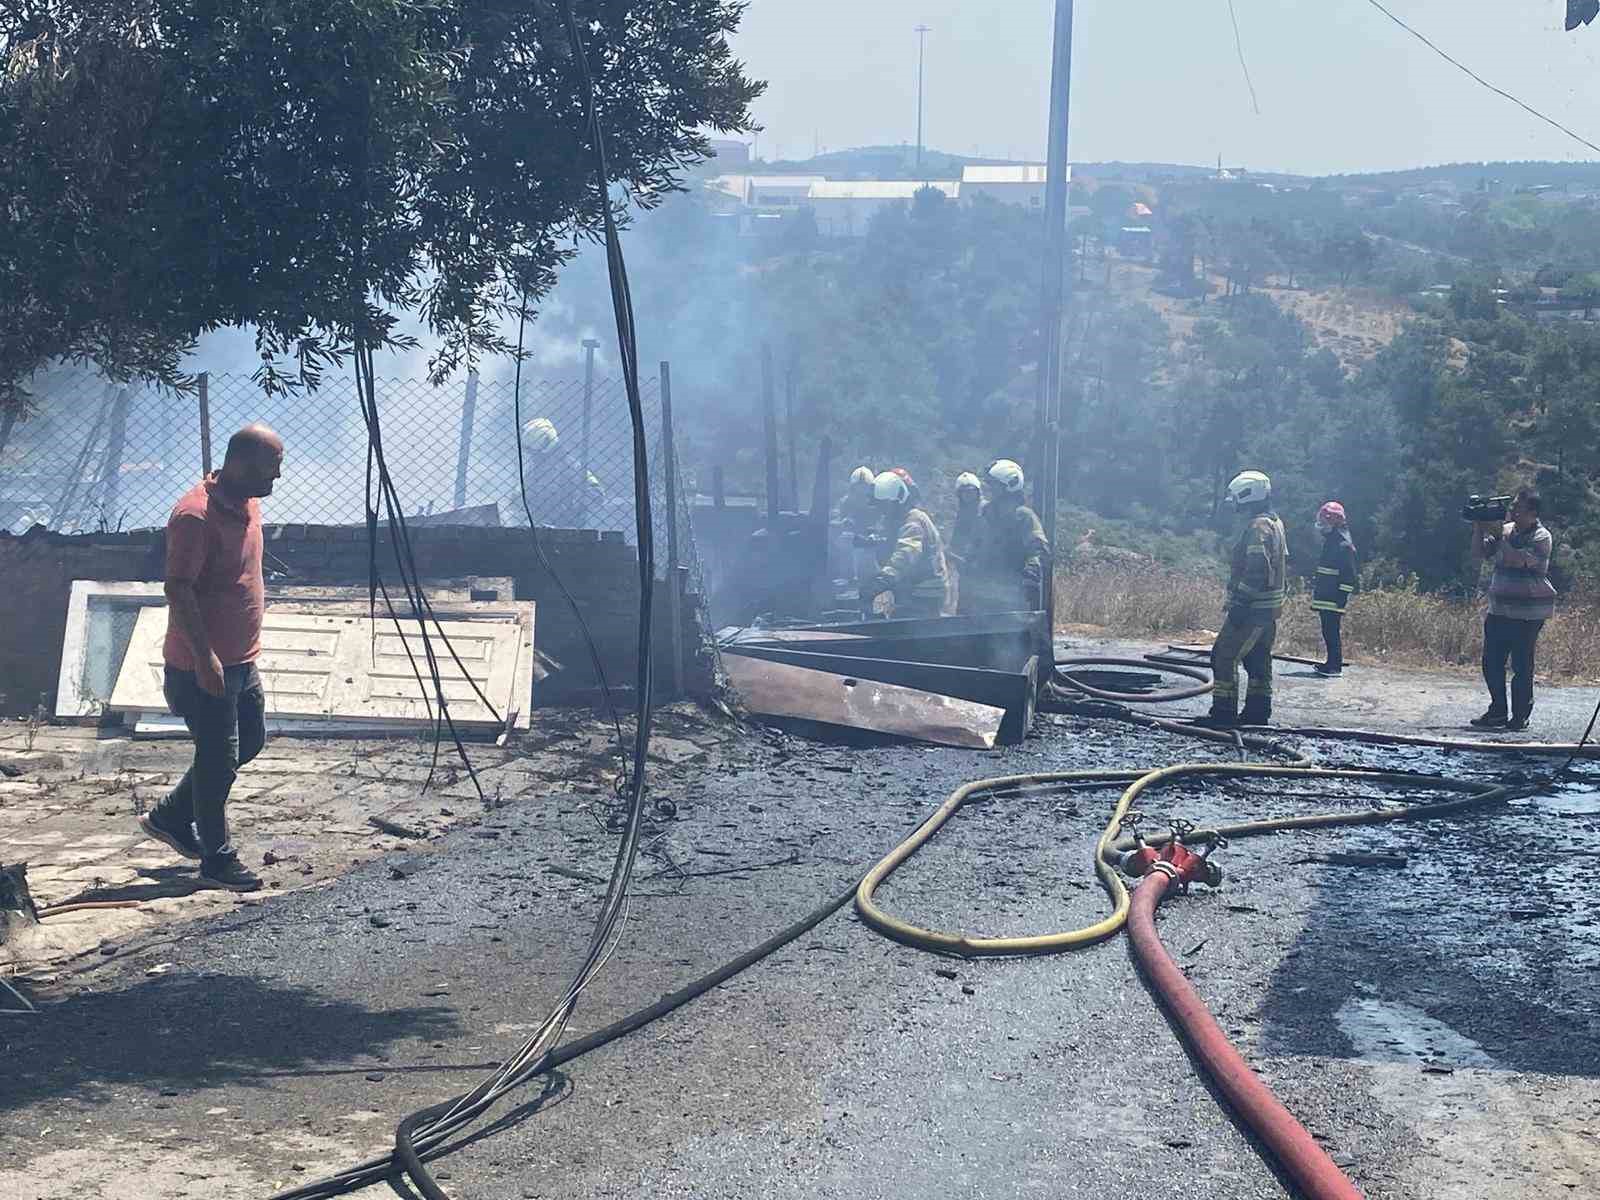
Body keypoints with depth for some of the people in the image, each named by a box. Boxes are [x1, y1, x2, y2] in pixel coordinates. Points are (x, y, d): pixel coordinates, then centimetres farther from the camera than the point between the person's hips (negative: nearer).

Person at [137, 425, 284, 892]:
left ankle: (170, 816, 32)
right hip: (205, 665, -10)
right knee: (219, 758, 1)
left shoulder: (247, 503, 7)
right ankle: (217, 858, 16)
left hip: (241, 659, 10)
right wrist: (204, 656, -27)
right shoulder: (196, 515, -23)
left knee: (250, 740, 19)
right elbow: (178, 589, -25)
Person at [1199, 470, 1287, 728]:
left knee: (1225, 656, -7)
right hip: (1269, 607, 10)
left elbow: (1256, 570, -25)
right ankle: (1258, 711, 18)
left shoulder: (1257, 527, -17)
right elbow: (1282, 564, 21)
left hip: (1252, 609, -10)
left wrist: (1240, 603, -24)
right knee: (1259, 660, 14)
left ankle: (1223, 712, -8)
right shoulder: (1275, 524, 16)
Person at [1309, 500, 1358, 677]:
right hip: (1324, 597, 10)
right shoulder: (1330, 542, 18)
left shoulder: (1344, 545, -13)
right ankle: (1331, 662, 19)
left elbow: (1348, 575, -16)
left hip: (1334, 599, -10)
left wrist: (1342, 598, -20)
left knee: (1333, 632, -8)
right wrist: (1316, 594, 24)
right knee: (1328, 631, 12)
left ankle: (1335, 667, -7)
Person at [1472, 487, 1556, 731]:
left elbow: (1517, 559, -23)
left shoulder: (1541, 537, -10)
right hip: (1499, 609, 7)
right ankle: (1498, 712, 19)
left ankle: (1520, 717, 5)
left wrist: (1496, 533, -21)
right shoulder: (1507, 530, 11)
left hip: (1528, 613, -7)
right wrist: (1479, 529, -5)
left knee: (1522, 665, -4)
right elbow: (1481, 552, 11)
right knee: (1491, 662, 8)